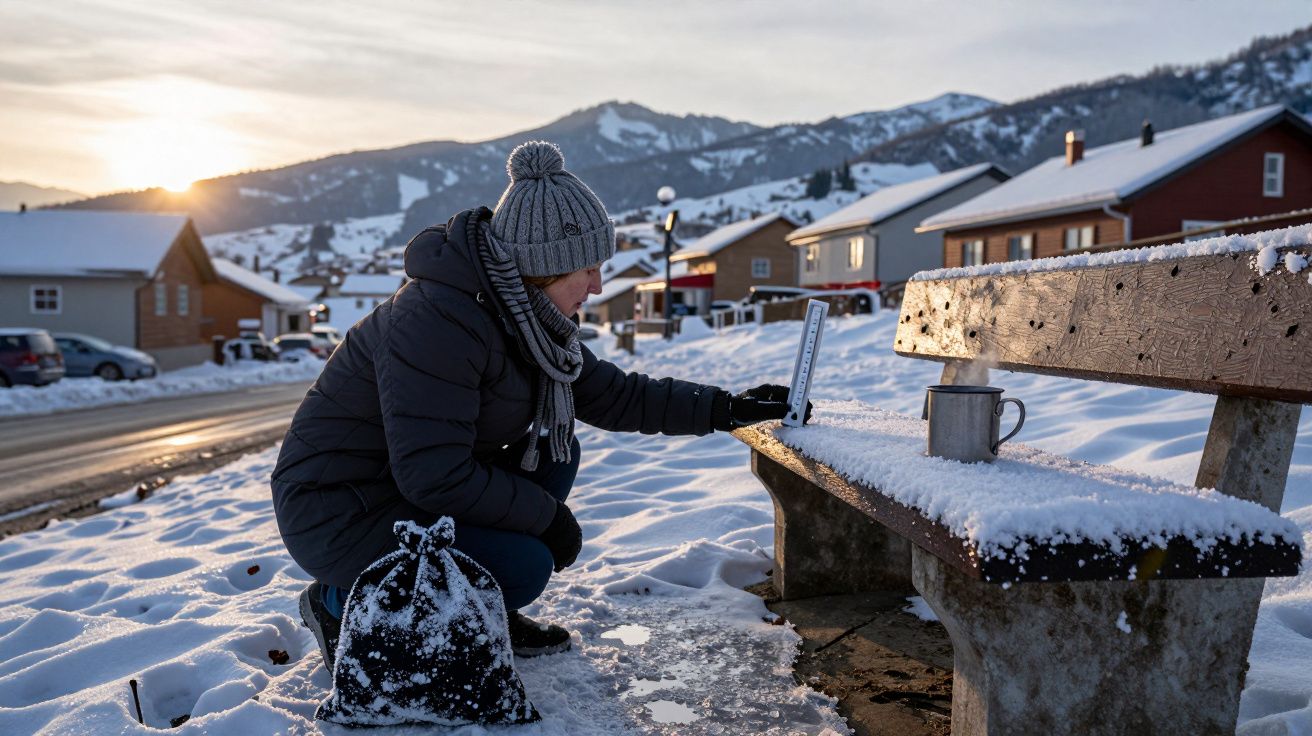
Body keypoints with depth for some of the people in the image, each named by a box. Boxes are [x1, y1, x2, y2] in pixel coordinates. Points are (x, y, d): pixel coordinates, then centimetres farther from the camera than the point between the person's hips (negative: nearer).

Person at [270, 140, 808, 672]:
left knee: (554, 450, 2)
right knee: (524, 566, -21)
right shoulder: (439, 320, -29)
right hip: (335, 511, -9)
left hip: (413, 482, 9)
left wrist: (726, 408, 4)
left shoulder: (524, 313, 1)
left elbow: (609, 395, 8)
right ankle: (344, 604, -2)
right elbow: (433, 476, -31)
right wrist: (547, 515, -19)